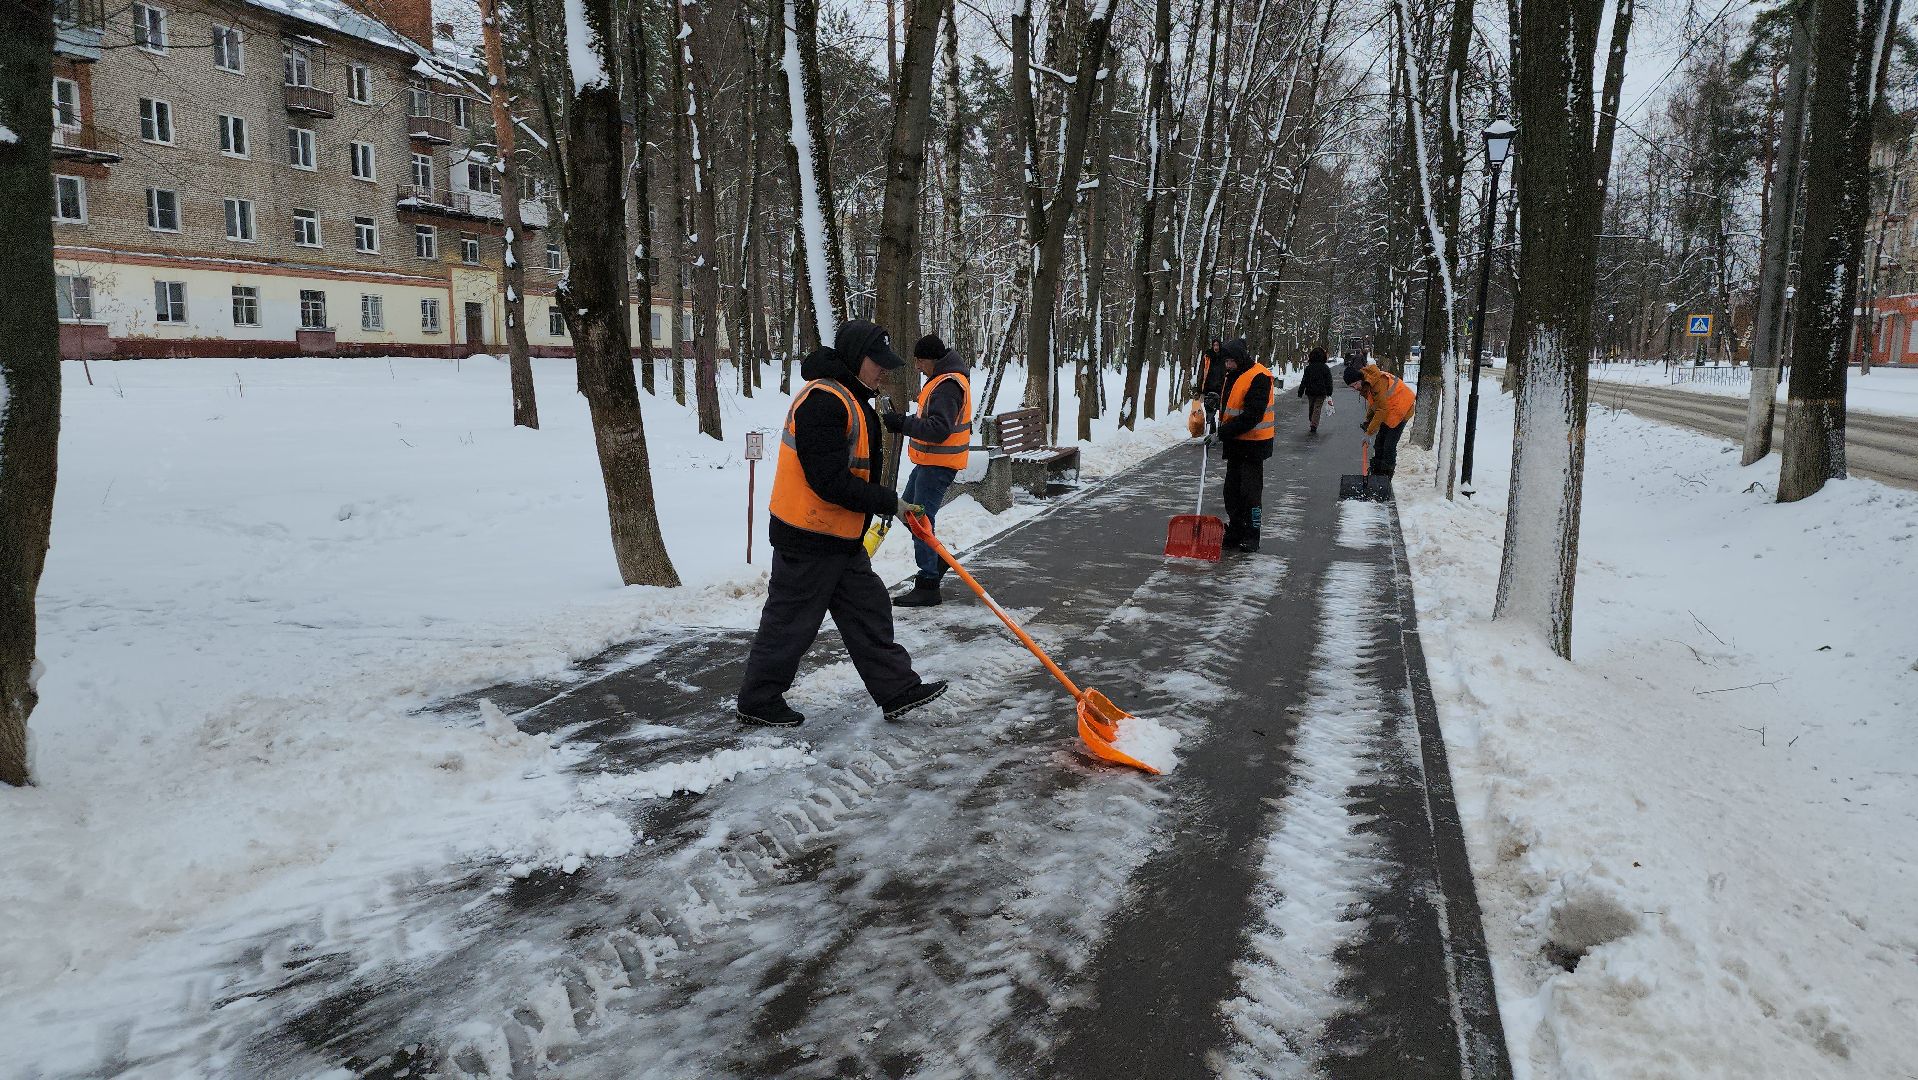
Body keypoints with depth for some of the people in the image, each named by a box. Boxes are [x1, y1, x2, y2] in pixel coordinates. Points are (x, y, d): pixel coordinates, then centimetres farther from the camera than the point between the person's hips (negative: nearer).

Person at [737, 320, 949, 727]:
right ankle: (758, 702, 18)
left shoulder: (849, 399, 14)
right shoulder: (822, 401, -21)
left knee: (869, 611, 13)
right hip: (809, 541, -10)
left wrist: (887, 506, 18)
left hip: (840, 540, 10)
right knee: (790, 624, 3)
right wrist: (889, 502, -18)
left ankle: (898, 691, 20)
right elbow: (831, 482, -26)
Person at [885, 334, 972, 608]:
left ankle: (928, 586, -6)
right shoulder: (942, 378, 13)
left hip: (939, 464, -11)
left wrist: (903, 424, -29)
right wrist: (907, 422, 14)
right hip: (930, 460, 11)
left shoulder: (948, 385, -21)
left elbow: (939, 430, -29)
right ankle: (937, 560, 31)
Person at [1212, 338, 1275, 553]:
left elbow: (1251, 416, -24)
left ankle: (1251, 537, 0)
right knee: (1232, 490, 12)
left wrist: (1223, 433, -25)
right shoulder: (1232, 375, 12)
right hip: (1235, 442, 9)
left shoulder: (1259, 377, -18)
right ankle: (1235, 533, 21)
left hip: (1253, 444, -9)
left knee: (1250, 491, -6)